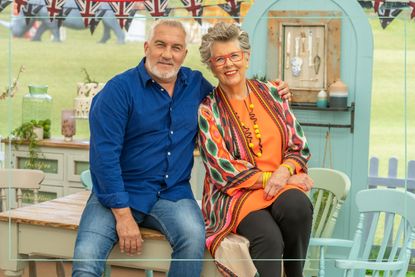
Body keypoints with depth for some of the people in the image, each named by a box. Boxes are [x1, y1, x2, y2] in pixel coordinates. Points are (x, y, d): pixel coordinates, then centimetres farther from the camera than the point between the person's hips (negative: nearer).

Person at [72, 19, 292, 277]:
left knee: (193, 237, -30)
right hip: (119, 192, -3)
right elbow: (104, 155, -12)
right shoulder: (119, 89, -7)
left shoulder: (196, 84, 9)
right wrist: (123, 215, -19)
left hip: (173, 194, 3)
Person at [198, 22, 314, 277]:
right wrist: (270, 179, -13)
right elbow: (223, 172, -6)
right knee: (269, 237, -35)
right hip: (235, 193, -3)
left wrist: (284, 171, -13)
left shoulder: (271, 94, 10)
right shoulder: (207, 110, -1)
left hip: (283, 186, 4)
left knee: (297, 205, -32)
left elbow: (300, 147, 9)